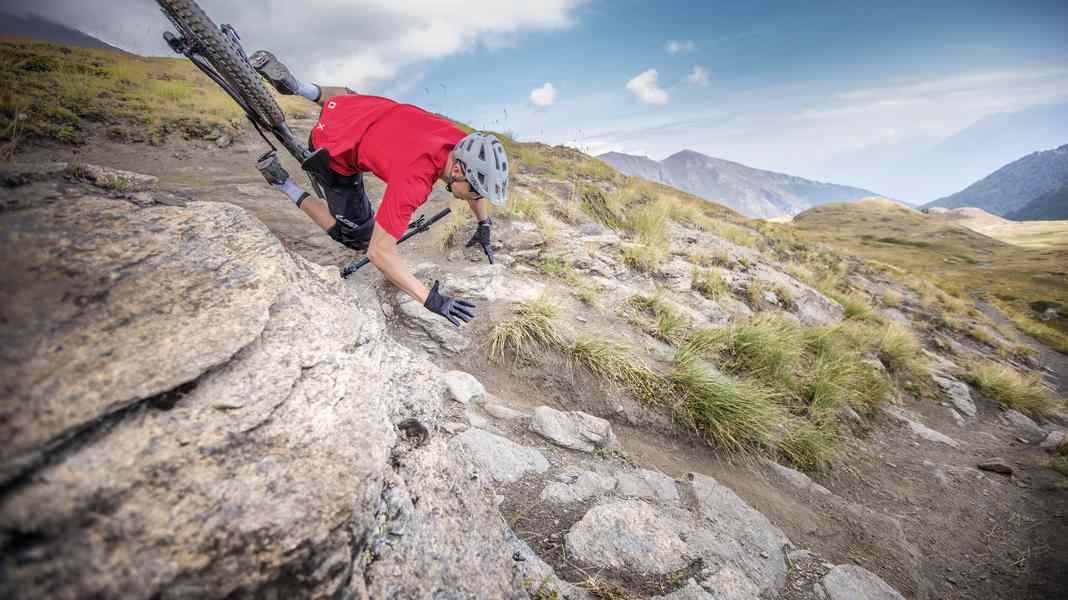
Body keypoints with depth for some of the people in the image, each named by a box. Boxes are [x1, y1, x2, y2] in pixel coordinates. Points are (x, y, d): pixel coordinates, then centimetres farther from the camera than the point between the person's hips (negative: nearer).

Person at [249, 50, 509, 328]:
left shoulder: (463, 146, -19)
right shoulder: (414, 182, -40)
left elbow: (474, 176, 6)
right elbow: (379, 252, -38)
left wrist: (484, 226, 10)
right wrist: (432, 299, -38)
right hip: (334, 154, -6)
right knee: (358, 239, 8)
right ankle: (283, 183, 9)